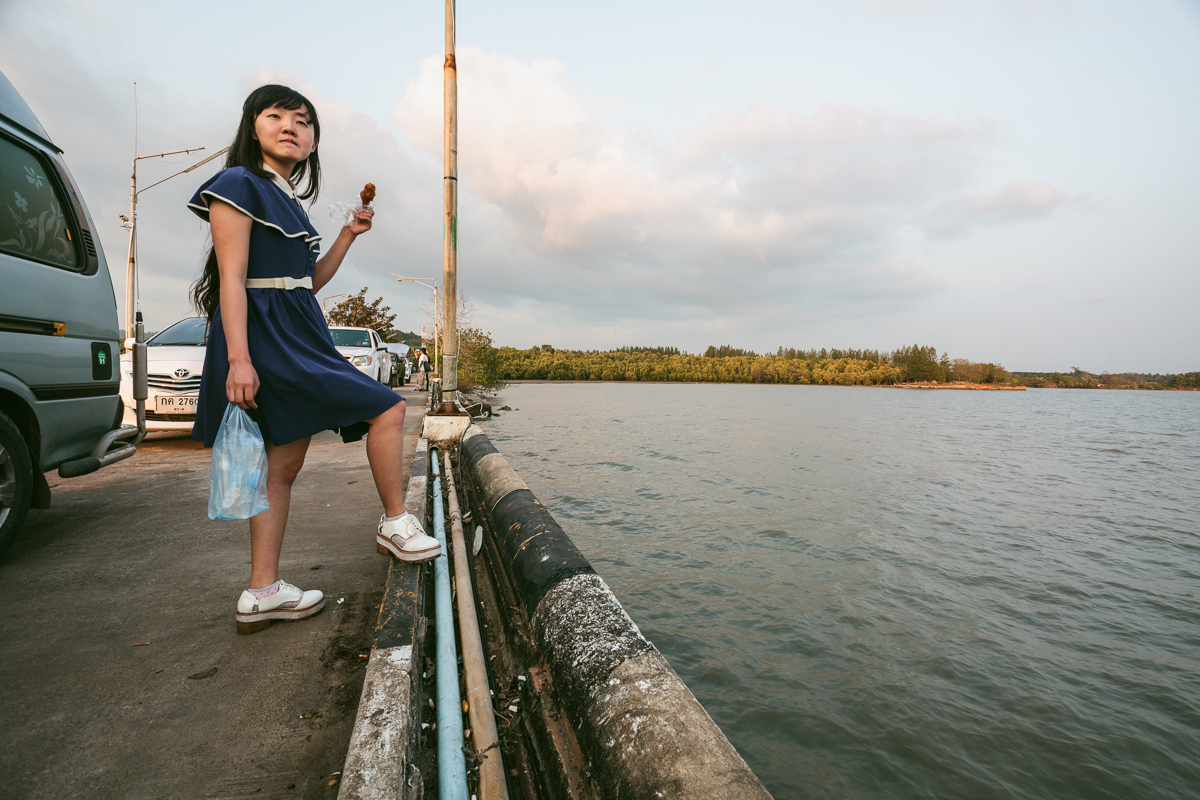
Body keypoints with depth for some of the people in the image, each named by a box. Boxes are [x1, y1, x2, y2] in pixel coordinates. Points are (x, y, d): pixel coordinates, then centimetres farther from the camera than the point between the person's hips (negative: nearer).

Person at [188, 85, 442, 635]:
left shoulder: (289, 202, 21)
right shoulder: (239, 185, -4)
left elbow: (311, 281, 23)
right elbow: (232, 278, -13)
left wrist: (348, 234, 17)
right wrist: (238, 359, -21)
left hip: (298, 336, 9)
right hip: (264, 336, -9)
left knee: (285, 463, 7)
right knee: (387, 408, -10)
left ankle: (263, 593, 14)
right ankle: (395, 523, 6)